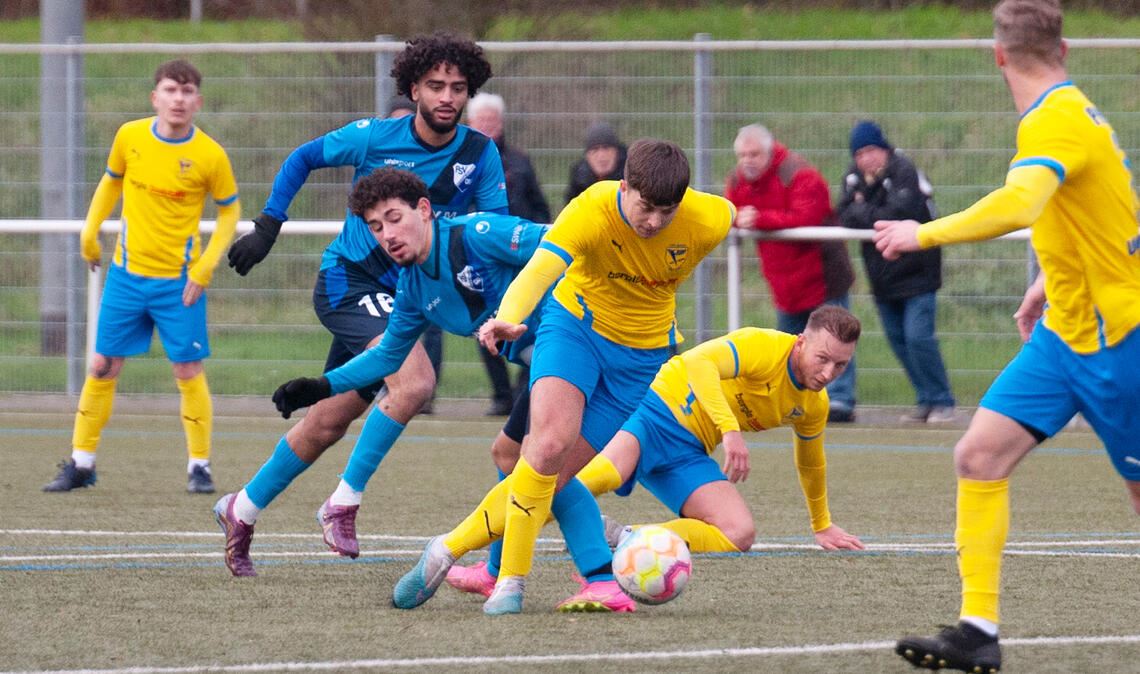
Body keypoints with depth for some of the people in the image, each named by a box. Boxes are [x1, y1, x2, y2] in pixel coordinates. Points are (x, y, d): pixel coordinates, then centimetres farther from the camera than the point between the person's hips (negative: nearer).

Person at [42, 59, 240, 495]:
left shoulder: (210, 156, -11)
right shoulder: (130, 137, -4)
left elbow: (230, 211, 0)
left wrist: (204, 268, -8)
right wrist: (90, 231, 11)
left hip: (179, 280, -3)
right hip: (127, 274, 3)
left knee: (188, 372, -3)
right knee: (102, 367, 4)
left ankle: (200, 466, 10)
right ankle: (81, 463, 14)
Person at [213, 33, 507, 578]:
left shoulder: (479, 154, -5)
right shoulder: (374, 138, -11)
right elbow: (303, 158, 4)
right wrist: (268, 225, 0)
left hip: (402, 296, 5)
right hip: (348, 282, -5)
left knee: (329, 422, 11)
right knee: (414, 381, -28)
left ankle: (241, 511, 30)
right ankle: (344, 503, -18)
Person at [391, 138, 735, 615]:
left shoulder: (706, 222, -20)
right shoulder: (591, 211, -29)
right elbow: (539, 270, -43)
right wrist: (509, 319, -65)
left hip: (641, 355, 3)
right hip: (575, 325, -2)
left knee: (550, 479, -5)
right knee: (552, 437, -28)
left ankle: (449, 549, 11)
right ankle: (511, 582, -18)